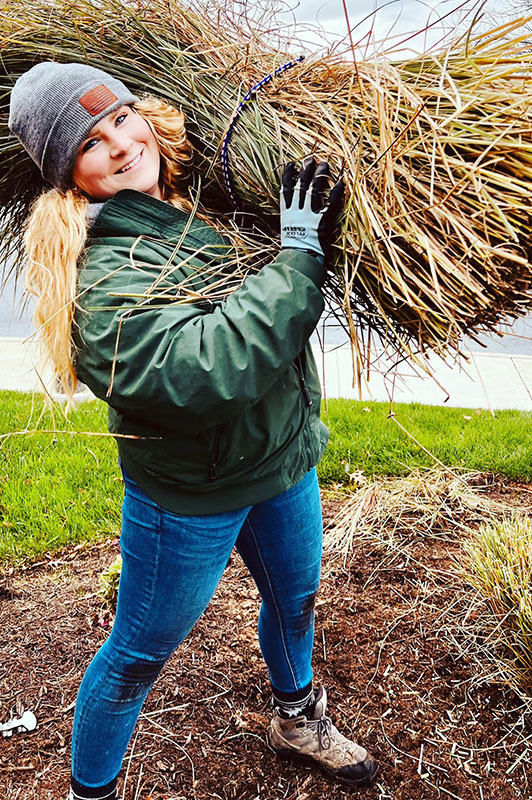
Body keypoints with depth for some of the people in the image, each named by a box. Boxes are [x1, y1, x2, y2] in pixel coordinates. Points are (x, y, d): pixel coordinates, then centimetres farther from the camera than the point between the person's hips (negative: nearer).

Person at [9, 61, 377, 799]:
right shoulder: (102, 277, -27)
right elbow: (209, 368, -40)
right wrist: (300, 253, -34)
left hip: (285, 452, 8)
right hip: (192, 496, -7)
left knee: (294, 600, 28)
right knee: (139, 655, 13)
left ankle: (297, 721, 59)